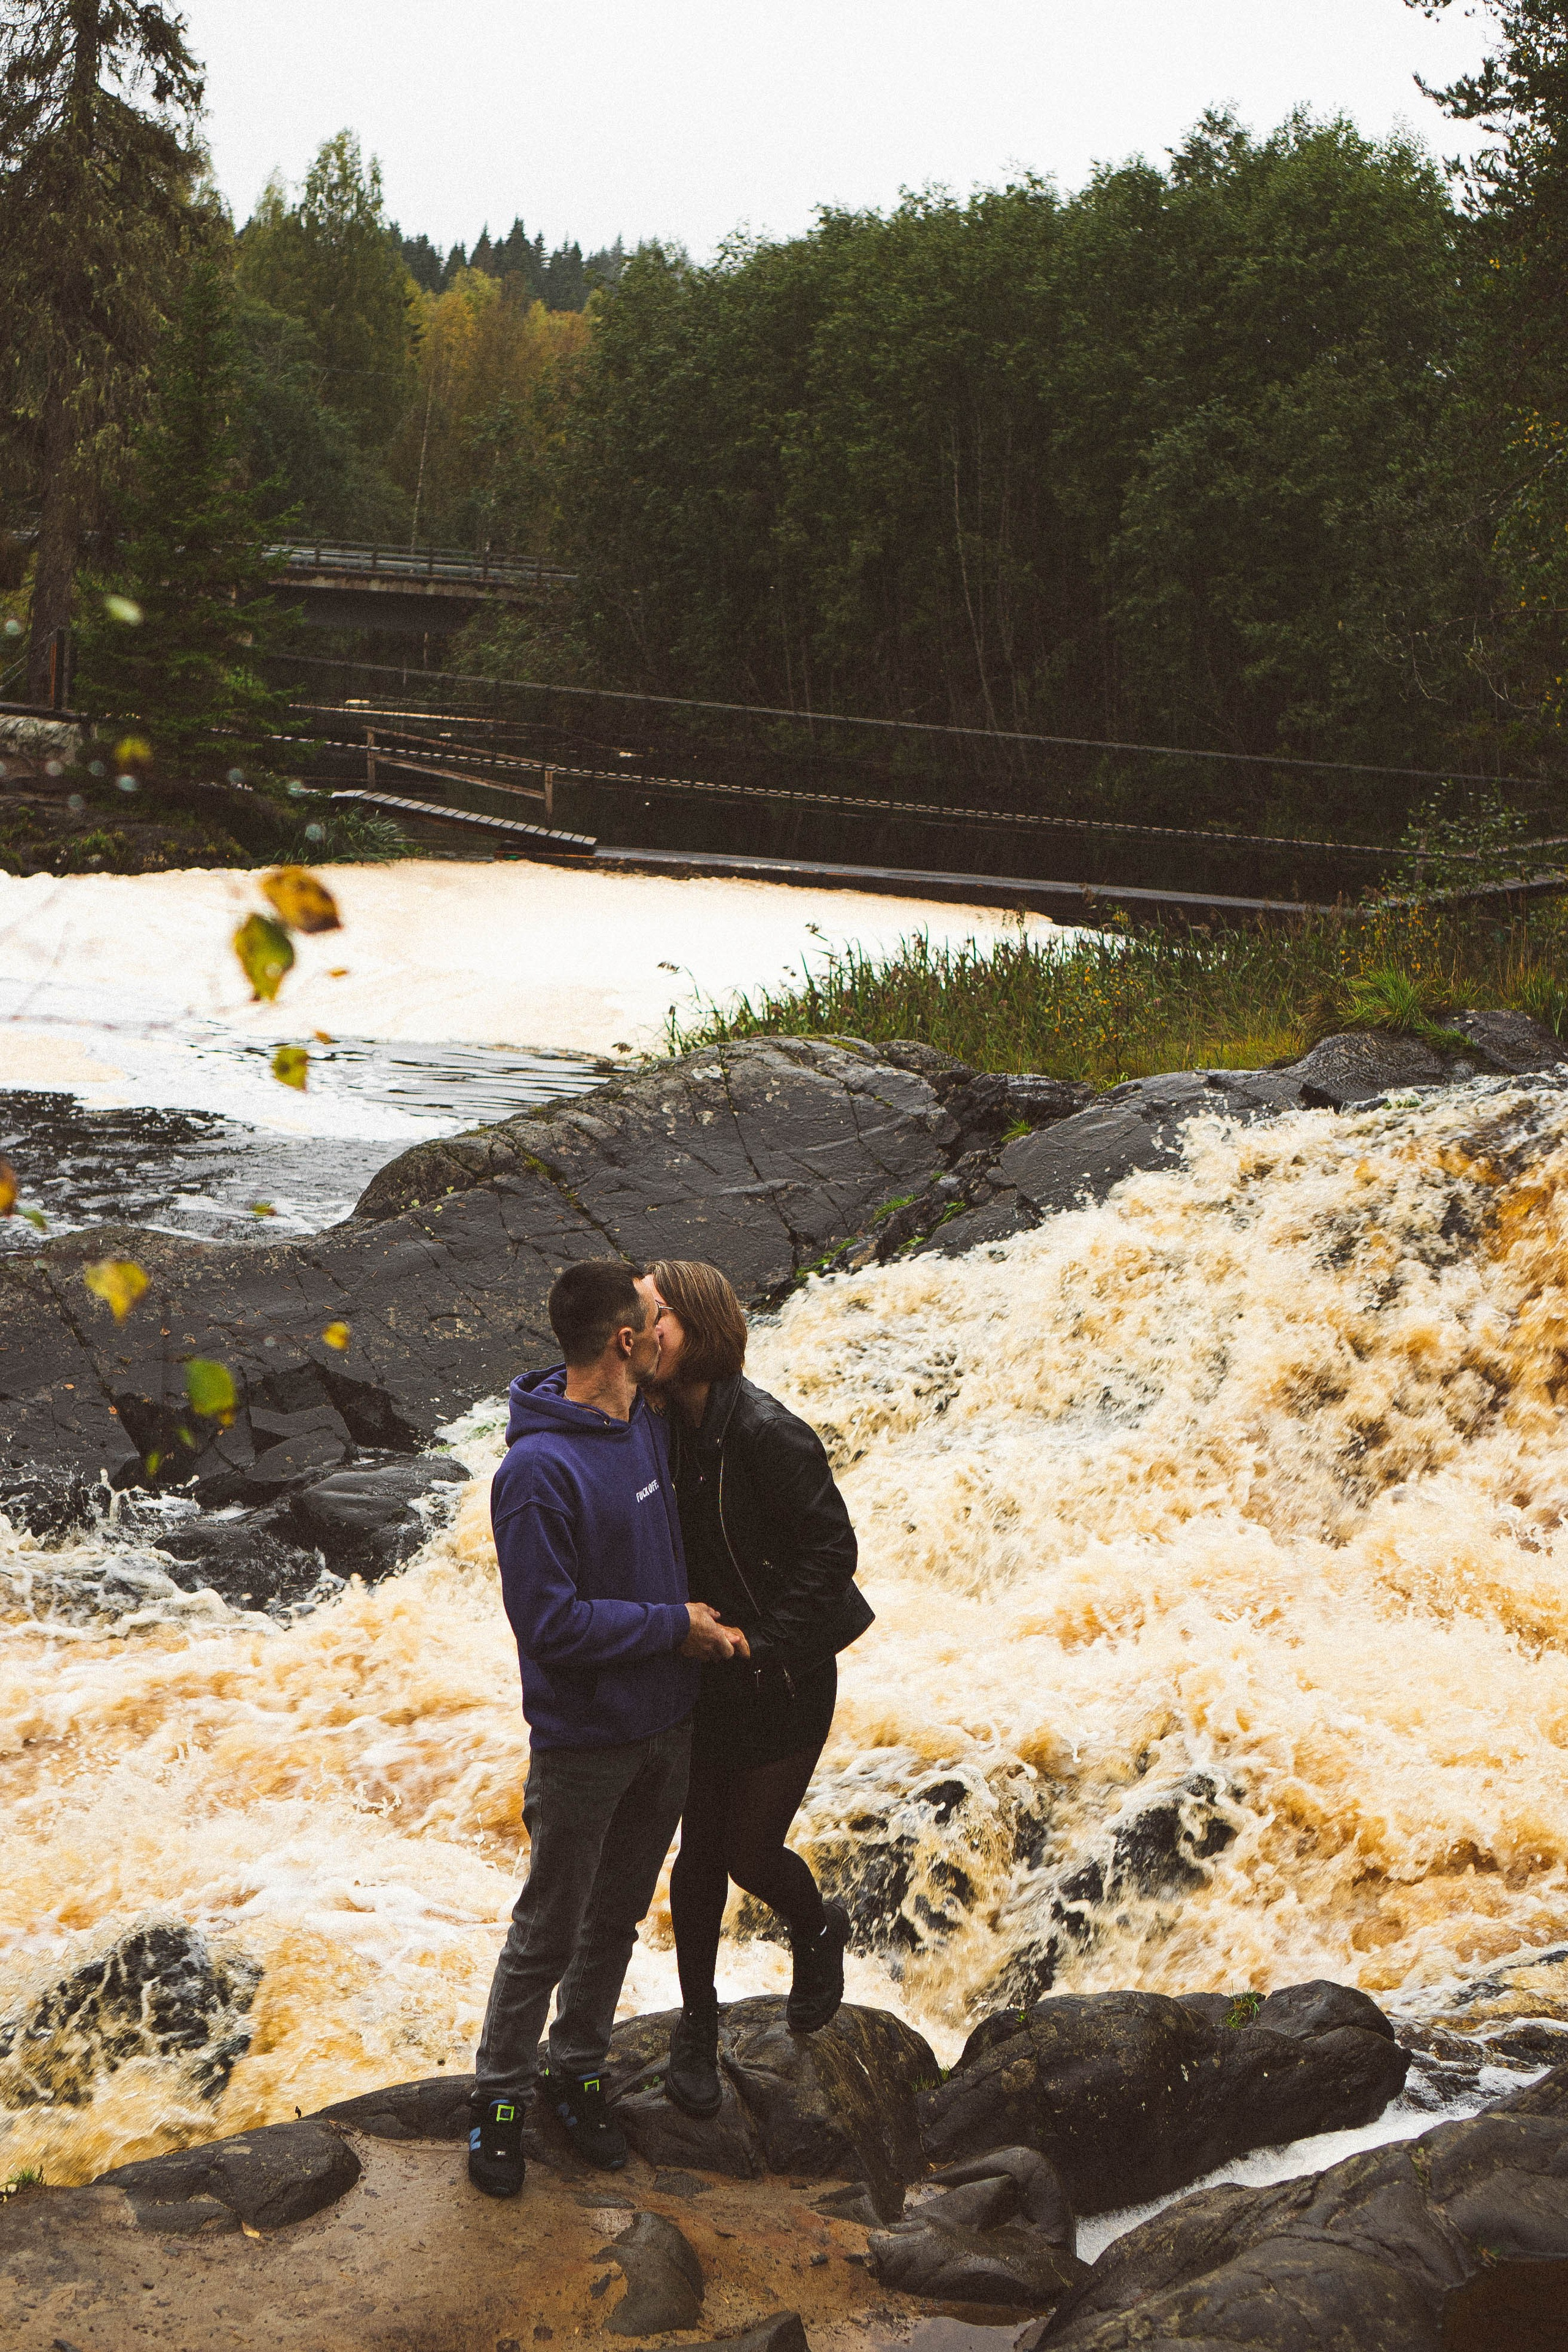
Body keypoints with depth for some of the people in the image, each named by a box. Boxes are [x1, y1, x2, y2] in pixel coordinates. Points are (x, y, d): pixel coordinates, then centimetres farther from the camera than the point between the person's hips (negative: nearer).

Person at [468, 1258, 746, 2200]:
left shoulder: (648, 1424, 0)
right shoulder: (538, 1470, -25)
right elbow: (550, 1622, -25)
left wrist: (708, 1621, 5)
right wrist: (674, 1626, -19)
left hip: (669, 1727, 7)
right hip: (584, 1741, -7)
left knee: (618, 1917, 20)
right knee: (549, 1933, 7)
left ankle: (581, 2072, 37)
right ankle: (502, 2097, 25)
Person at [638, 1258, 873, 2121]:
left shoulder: (766, 1432, -23)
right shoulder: (662, 1426, -3)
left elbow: (831, 1546, -18)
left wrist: (766, 1645, -19)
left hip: (781, 1685, -5)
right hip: (701, 1678, 5)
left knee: (751, 1854, 3)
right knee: (700, 1855, 11)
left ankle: (818, 1930, 37)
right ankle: (697, 2025, 29)